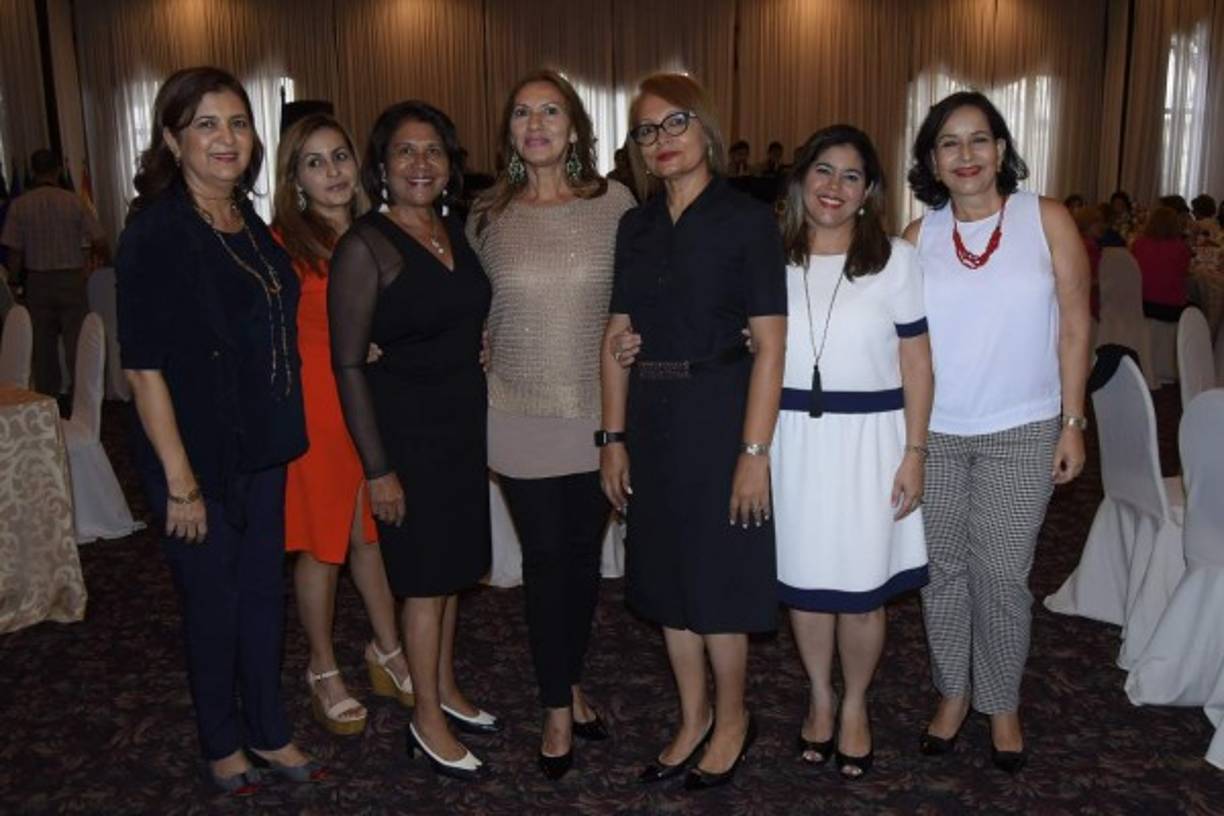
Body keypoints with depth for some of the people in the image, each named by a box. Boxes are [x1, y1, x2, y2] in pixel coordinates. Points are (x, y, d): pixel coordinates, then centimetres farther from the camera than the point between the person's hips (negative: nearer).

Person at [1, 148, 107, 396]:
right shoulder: (74, 202, -7)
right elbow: (100, 243, -8)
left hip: (37, 282, 1)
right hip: (72, 280, -1)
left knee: (43, 347, 12)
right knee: (77, 346, 3)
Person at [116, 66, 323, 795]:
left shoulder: (250, 224, 7)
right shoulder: (156, 230, -15)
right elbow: (144, 366, -17)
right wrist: (179, 480, -18)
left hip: (262, 447, 7)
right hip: (200, 453, -6)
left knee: (264, 592, 17)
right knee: (214, 602, 10)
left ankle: (270, 732, 35)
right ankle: (223, 743, 32)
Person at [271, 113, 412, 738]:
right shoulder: (283, 242, -9)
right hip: (313, 408, -5)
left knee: (372, 532, 16)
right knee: (321, 544, 6)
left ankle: (387, 653, 32)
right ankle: (323, 674, 24)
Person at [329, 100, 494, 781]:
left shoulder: (455, 233, 7)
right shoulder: (366, 246, -13)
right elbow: (348, 364, -14)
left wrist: (481, 415, 8)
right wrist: (377, 468, -16)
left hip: (465, 422, 7)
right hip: (407, 429, -7)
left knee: (454, 567, 17)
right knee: (426, 577, 3)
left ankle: (446, 690, 35)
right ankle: (428, 722, 20)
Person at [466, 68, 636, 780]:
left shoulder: (614, 203, -3)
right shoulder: (488, 216, 2)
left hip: (598, 414, 0)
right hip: (521, 419, 0)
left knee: (586, 556, 12)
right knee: (546, 560, 5)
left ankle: (571, 683, 34)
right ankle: (559, 711, 21)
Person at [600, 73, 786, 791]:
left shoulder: (746, 219, -8)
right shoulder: (636, 226, 8)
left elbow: (769, 344, -12)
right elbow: (617, 339, 9)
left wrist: (755, 451, -17)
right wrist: (614, 438, 5)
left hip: (720, 415, -5)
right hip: (652, 419, 6)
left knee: (718, 577, 5)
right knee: (666, 574, 13)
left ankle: (732, 719, 28)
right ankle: (694, 718, 32)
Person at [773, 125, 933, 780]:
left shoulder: (896, 259, -2)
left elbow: (915, 363, 0)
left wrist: (914, 453, -5)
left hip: (868, 440, -2)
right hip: (792, 439, 2)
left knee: (860, 588, 6)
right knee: (802, 580, 11)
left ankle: (854, 706, 29)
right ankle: (819, 698, 33)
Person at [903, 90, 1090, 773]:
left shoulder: (1047, 220, -3)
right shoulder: (919, 237, 2)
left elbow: (1075, 326, -1)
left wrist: (1073, 422, -4)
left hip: (1021, 433, -2)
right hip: (934, 432, 2)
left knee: (1002, 574, 3)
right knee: (944, 569, 11)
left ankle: (1003, 703, 24)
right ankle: (954, 692, 30)